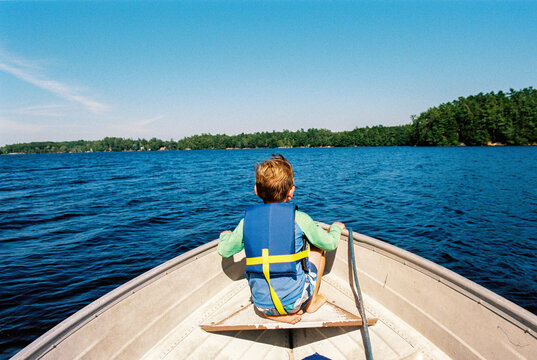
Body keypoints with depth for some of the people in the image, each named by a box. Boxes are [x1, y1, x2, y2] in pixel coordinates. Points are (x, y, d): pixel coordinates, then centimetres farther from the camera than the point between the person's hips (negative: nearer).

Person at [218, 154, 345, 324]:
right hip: (294, 300, -2)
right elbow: (330, 243, 2)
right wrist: (336, 227, 25)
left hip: (261, 304, 2)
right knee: (317, 248, 17)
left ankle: (273, 313, 14)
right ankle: (312, 301, 26)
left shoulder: (247, 220, -3)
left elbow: (224, 250, 9)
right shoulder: (299, 218, -10)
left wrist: (225, 235, 32)